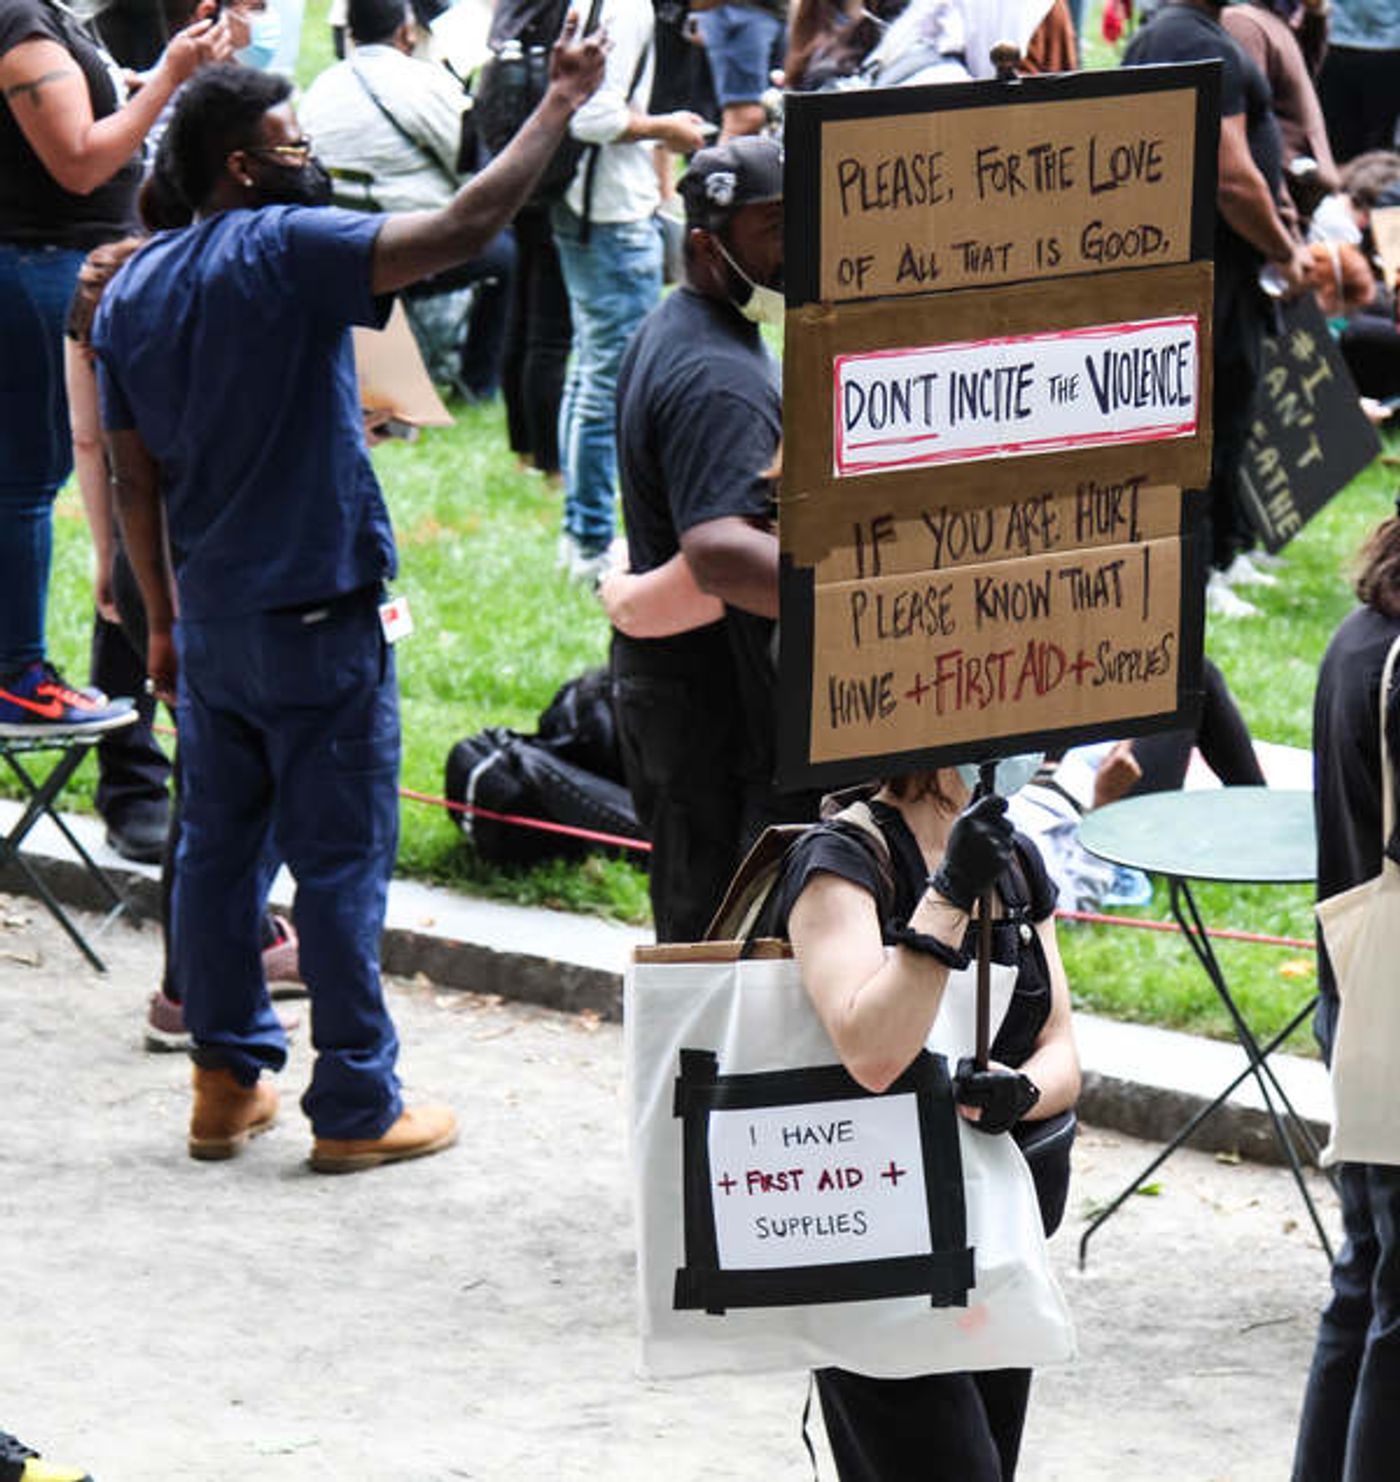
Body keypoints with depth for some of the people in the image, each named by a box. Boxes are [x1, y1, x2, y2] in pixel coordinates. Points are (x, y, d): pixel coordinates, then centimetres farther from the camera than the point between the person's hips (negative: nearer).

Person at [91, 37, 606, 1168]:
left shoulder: (131, 292, 7)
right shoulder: (287, 250, -16)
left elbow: (136, 483, 11)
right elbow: (464, 228, -24)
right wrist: (562, 103, -16)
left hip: (208, 622, 7)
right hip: (316, 621, -7)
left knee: (217, 850, 14)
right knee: (341, 863, 0)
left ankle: (228, 1083, 20)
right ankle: (356, 1107, 5)